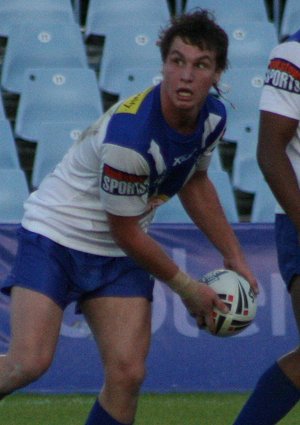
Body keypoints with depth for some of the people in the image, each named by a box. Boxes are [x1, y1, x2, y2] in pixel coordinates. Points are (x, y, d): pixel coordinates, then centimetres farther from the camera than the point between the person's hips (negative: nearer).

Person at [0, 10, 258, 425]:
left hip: (118, 258, 7)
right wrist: (187, 288, -7)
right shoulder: (128, 133, -31)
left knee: (127, 374, -9)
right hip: (56, 232, -7)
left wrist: (234, 256, 15)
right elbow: (126, 232, -18)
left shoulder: (213, 117, -6)